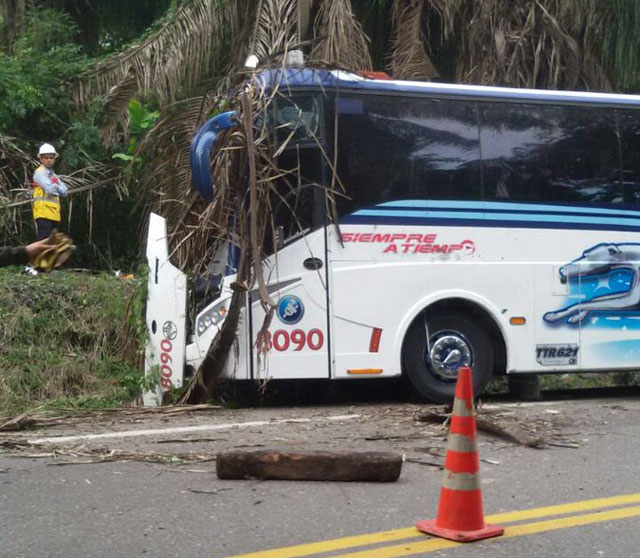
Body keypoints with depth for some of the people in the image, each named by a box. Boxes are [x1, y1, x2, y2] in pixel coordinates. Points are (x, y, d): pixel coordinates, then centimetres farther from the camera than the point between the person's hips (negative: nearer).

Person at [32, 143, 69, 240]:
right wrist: (58, 188, 3)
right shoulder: (39, 172, -3)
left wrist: (55, 187, -7)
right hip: (43, 213, -8)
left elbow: (64, 191, 10)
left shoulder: (54, 176, 22)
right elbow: (50, 189, -16)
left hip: (55, 214, 8)